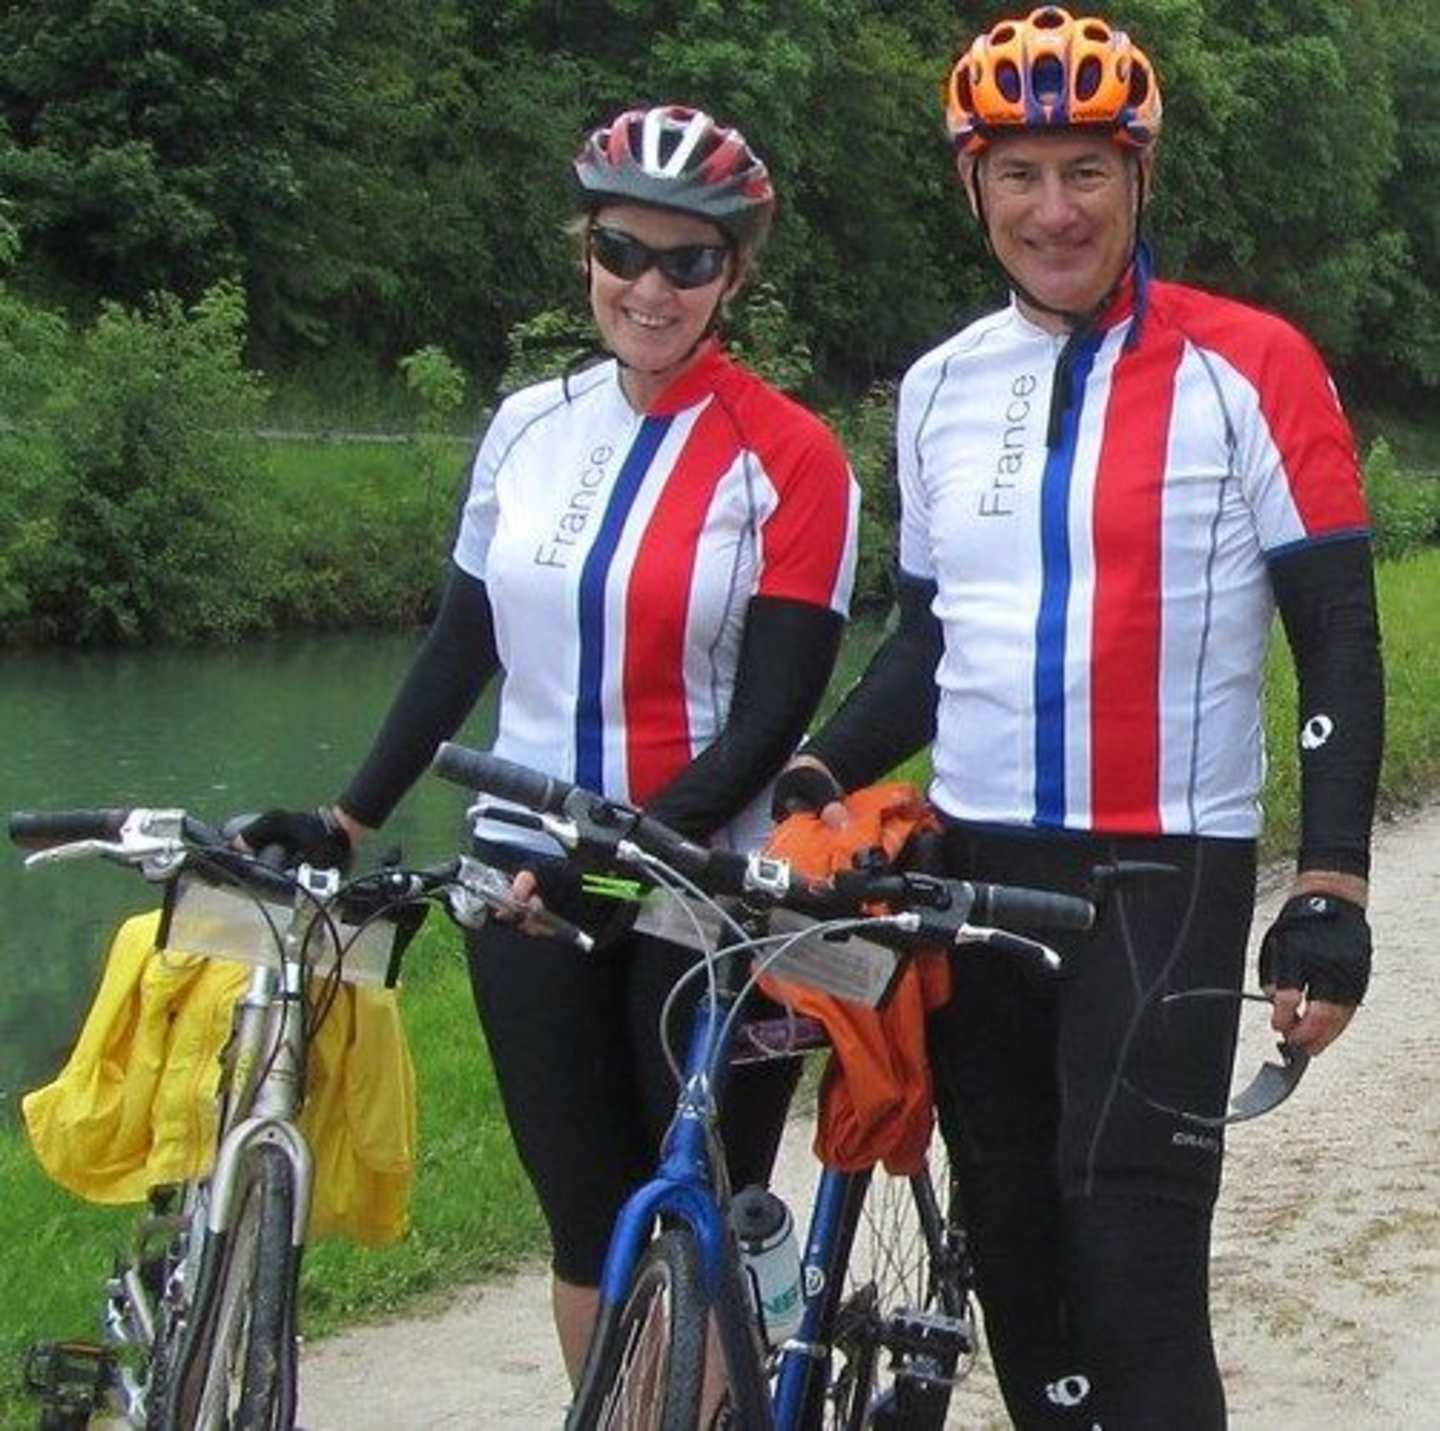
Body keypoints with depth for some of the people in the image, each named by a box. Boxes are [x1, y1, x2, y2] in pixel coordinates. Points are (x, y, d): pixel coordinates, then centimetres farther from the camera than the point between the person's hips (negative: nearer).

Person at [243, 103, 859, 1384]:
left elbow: (770, 719, -11)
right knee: (591, 1232, 9)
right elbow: (461, 644, 13)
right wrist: (350, 820, 6)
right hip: (527, 884, 4)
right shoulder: (530, 428, 7)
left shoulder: (786, 458, -8)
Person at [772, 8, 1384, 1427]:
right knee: (1012, 1253, 11)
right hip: (973, 868, 5)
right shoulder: (940, 389, 9)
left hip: (1164, 872, -5)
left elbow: (1339, 644, -6)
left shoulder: (1249, 370, -7)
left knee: (1134, 1262, -12)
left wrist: (1329, 895, -13)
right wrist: (810, 776, 0)